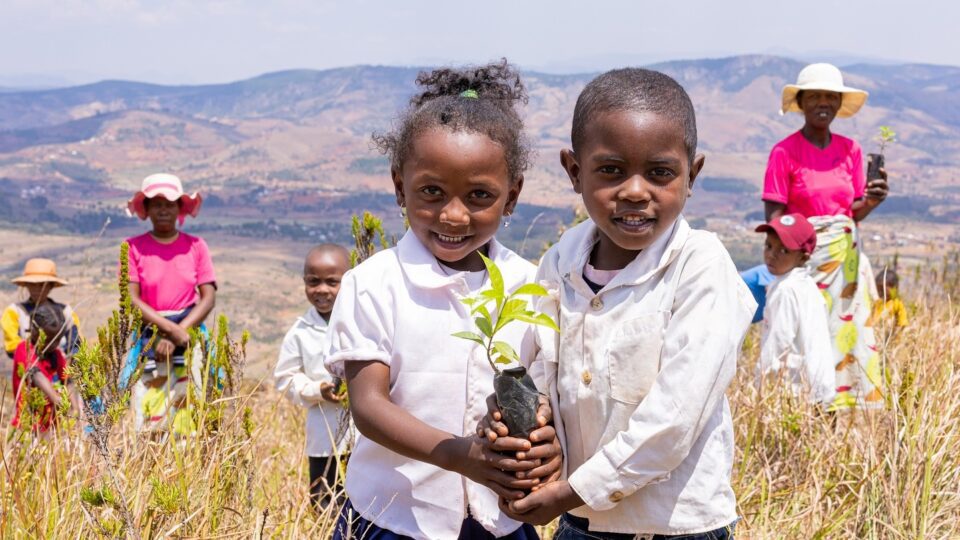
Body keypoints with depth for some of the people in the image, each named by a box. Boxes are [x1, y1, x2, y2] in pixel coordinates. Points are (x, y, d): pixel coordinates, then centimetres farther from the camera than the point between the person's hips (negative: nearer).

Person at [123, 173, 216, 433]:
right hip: (149, 340, -1)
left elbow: (209, 298, -1)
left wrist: (176, 336, -12)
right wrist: (170, 328, -17)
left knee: (189, 416, -3)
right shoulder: (134, 247, 1)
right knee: (148, 418, -5)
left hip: (189, 336, 1)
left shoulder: (195, 246, 5)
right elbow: (132, 300, -6)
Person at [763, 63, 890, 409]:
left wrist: (870, 202, -9)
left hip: (847, 258, 5)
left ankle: (846, 406, 14)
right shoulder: (785, 152, -7)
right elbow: (774, 217, -8)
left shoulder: (850, 150, 7)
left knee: (849, 332, 5)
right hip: (804, 257, -5)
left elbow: (854, 213, 12)